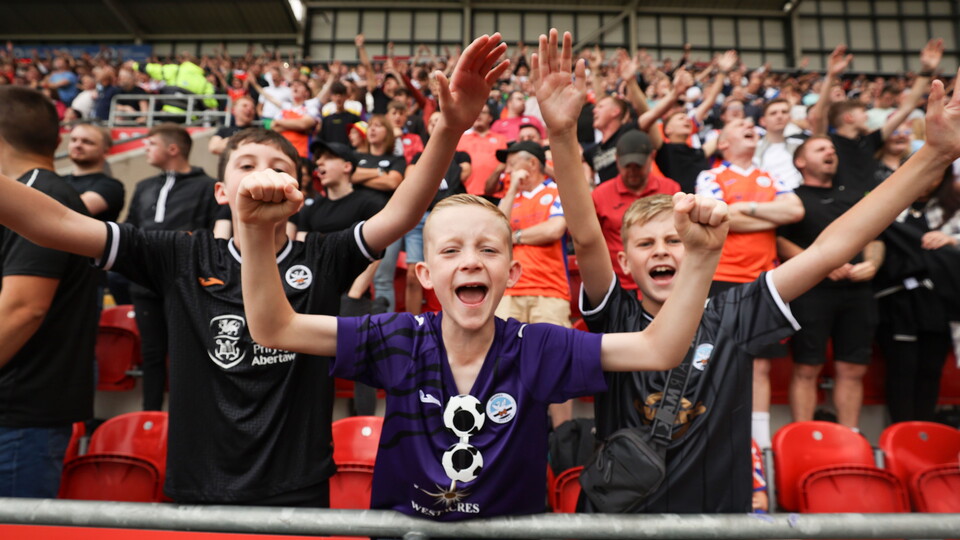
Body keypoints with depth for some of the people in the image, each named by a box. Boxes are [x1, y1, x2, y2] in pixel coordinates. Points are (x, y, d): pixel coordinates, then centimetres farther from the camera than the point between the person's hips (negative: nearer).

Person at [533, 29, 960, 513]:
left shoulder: (730, 318, -2)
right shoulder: (618, 320, -6)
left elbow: (830, 249, -6)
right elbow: (586, 237, -21)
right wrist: (563, 135, -34)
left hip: (724, 508, 2)